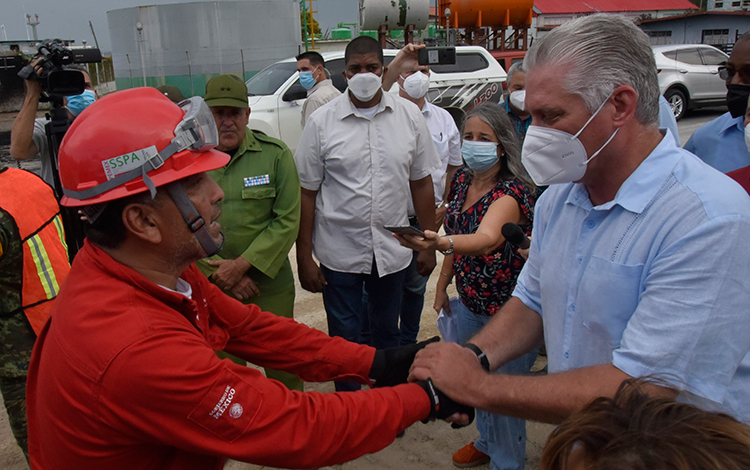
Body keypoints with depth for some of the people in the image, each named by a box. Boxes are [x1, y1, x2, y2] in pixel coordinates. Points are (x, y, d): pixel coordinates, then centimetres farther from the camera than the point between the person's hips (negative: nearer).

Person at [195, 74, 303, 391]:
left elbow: (287, 221, -6)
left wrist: (242, 265, -13)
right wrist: (218, 274, -9)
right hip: (210, 289, 1)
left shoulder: (275, 154, -3)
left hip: (269, 286, -1)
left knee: (282, 367, 11)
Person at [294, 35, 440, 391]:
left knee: (387, 332, 19)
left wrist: (428, 244, 5)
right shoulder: (322, 122, -6)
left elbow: (421, 183, 6)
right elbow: (306, 193, -5)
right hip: (339, 253, -2)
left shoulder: (409, 116, 0)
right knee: (344, 337, 10)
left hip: (392, 250, 2)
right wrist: (304, 258, -6)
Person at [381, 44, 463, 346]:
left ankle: (408, 342, 36)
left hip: (425, 219, 4)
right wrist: (395, 65, -35)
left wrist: (444, 204, 7)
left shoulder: (443, 119, 8)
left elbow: (454, 165, 16)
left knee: (416, 284, 17)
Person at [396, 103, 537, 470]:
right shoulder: (462, 180, 0)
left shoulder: (513, 192, -24)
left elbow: (486, 239, -43)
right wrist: (442, 284, 12)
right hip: (469, 302, 7)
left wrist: (440, 243, -60)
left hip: (508, 311, -7)